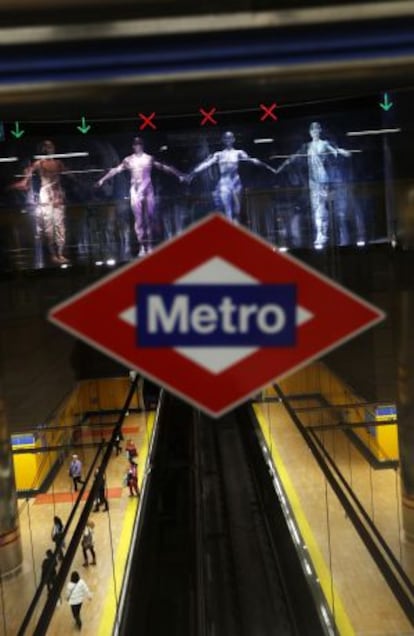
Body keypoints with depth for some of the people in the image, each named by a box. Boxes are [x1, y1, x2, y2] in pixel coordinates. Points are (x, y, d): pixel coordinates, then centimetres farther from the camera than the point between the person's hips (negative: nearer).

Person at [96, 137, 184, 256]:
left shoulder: (149, 158, 7)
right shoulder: (128, 160, 6)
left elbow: (164, 167, 10)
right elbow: (115, 170, 6)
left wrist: (179, 175, 10)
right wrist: (102, 180, 1)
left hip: (148, 190, 0)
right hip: (135, 191, 0)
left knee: (149, 218, -1)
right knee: (139, 219, -3)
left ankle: (149, 245, 4)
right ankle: (142, 246, -1)